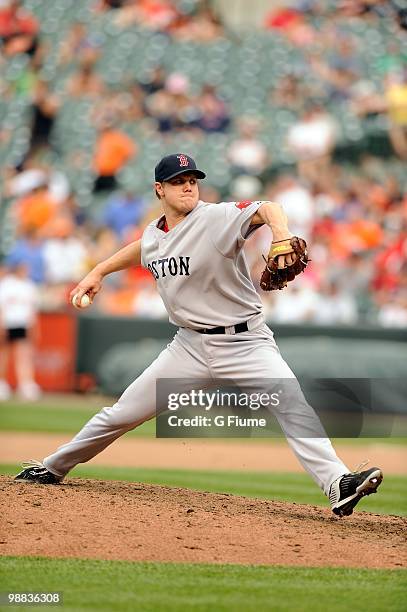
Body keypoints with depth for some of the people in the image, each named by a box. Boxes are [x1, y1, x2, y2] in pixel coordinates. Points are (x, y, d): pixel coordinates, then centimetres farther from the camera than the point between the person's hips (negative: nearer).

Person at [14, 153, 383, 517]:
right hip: (191, 347, 5)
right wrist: (99, 272, 29)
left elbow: (266, 210, -32)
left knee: (292, 406, -27)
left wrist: (281, 233, -51)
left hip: (245, 342, -5)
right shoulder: (153, 235, 5)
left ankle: (338, 485, -36)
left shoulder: (217, 218, -14)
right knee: (121, 414, 9)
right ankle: (52, 469, 28)